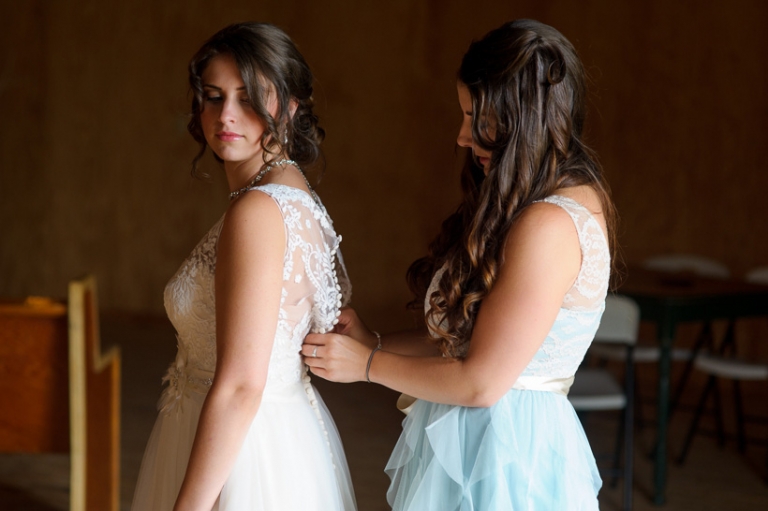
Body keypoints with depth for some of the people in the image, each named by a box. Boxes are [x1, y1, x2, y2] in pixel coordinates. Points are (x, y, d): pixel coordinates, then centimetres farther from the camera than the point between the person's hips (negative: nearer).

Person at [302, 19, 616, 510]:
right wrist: (374, 341, 9)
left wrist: (368, 363, -8)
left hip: (500, 454, -9)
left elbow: (481, 382, -20)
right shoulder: (572, 201, 9)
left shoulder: (549, 226, -22)